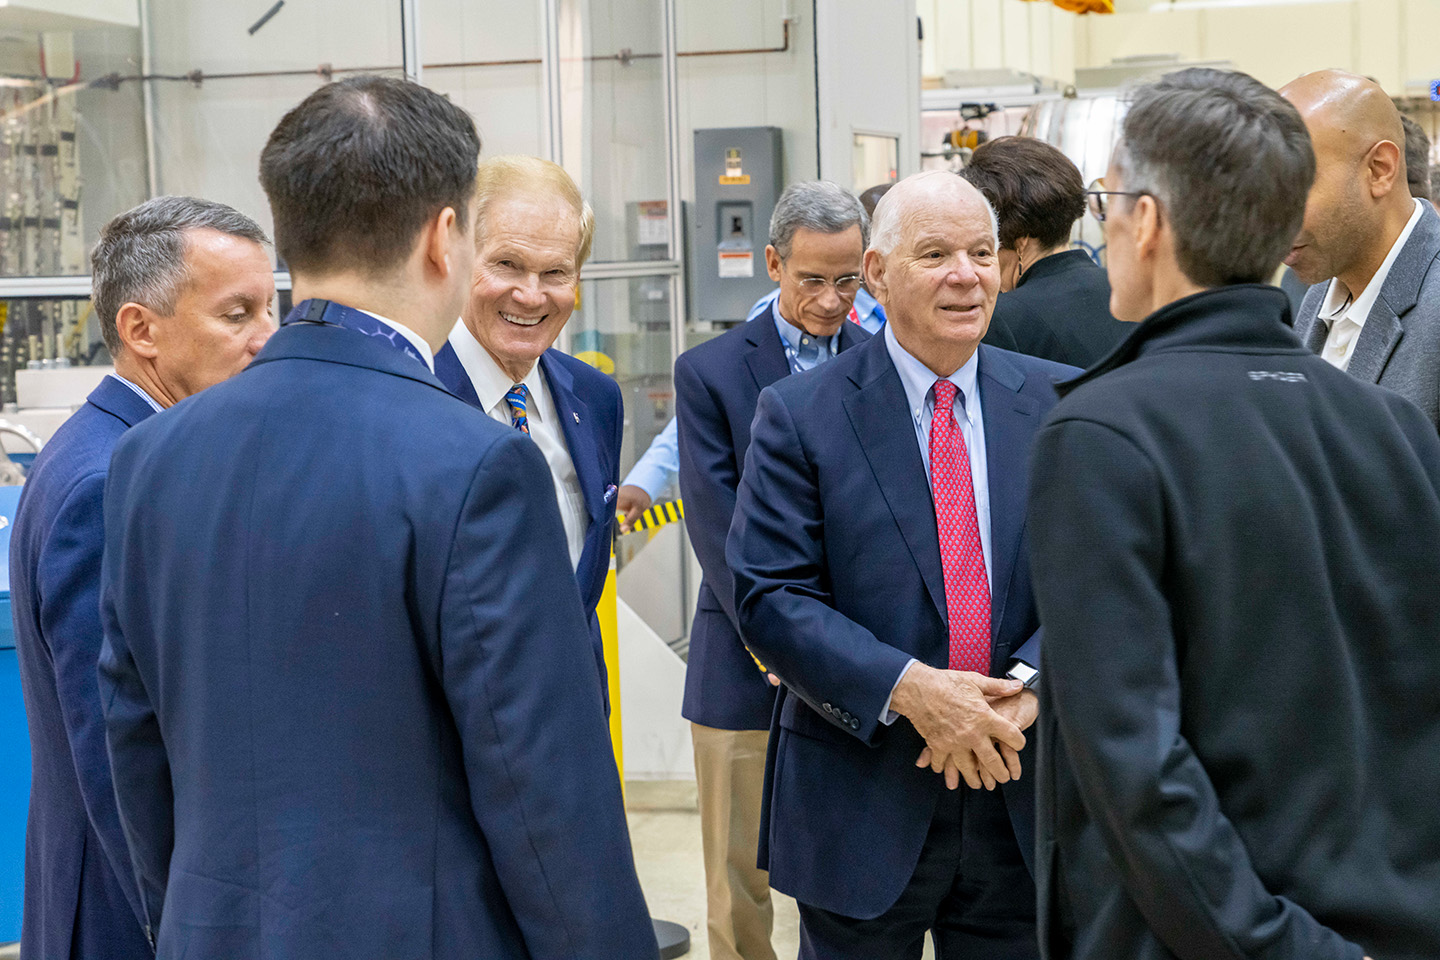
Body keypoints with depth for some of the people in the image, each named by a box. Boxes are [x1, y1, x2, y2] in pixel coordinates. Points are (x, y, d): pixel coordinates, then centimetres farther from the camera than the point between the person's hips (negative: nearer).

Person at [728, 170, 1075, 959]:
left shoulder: (1057, 402, 3)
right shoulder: (798, 415, -5)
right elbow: (768, 597, -11)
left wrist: (1029, 687, -17)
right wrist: (907, 690, -21)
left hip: (1020, 791, 3)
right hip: (861, 797, -2)